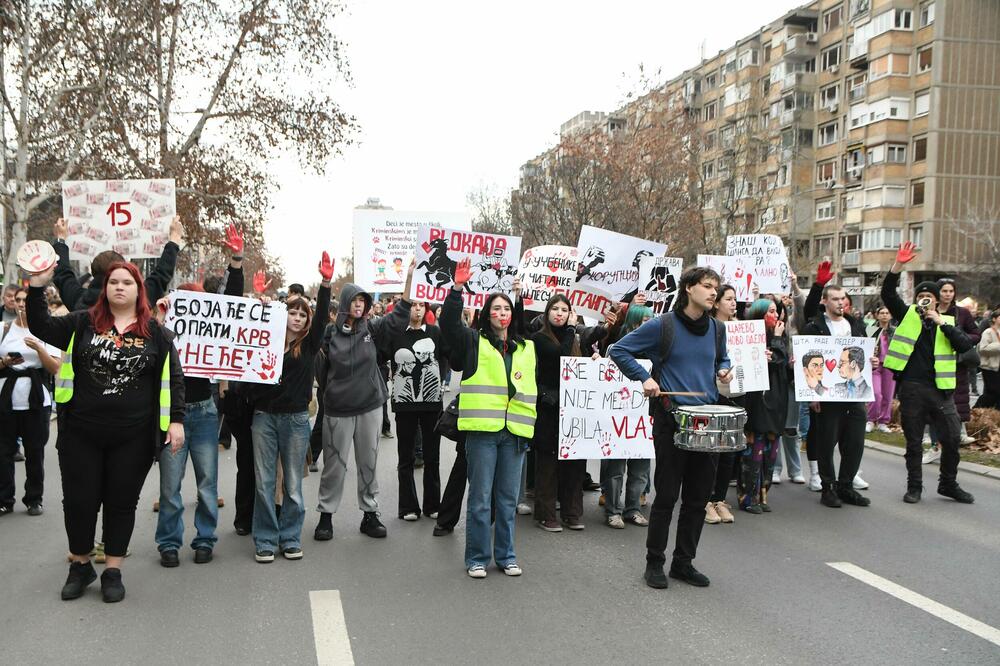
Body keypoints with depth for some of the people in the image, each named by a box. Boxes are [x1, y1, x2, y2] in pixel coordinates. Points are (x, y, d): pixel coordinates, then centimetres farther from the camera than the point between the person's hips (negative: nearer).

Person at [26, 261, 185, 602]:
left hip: (133, 438, -1)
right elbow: (41, 327, -3)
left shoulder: (155, 332, 3)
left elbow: (174, 379, 2)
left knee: (122, 503, 8)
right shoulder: (82, 323, 6)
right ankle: (80, 565, 29)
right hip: (81, 433, 1)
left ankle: (113, 571, 22)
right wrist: (38, 286, -14)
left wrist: (176, 420, -5)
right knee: (78, 501, 8)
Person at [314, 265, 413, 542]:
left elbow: (399, 317, -9)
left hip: (370, 407, 2)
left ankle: (370, 514, 21)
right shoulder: (330, 333, -4)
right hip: (337, 409, -2)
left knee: (369, 462, 10)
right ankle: (326, 515, 19)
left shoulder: (373, 329, 1)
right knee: (334, 464, 6)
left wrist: (409, 280, -16)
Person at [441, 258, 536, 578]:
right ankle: (476, 558, 13)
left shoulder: (526, 348, 15)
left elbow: (533, 387, 22)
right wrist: (458, 288, -21)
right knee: (480, 498, 2)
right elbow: (448, 323, -12)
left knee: (508, 499, 11)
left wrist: (530, 424, 17)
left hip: (515, 431, 4)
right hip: (482, 430, -4)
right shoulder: (473, 342, 4)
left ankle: (506, 555, 23)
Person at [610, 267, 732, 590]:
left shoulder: (717, 328, 8)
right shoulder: (662, 326, -7)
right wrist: (644, 378, -11)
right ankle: (654, 562, 15)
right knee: (667, 495, 0)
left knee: (699, 496, 9)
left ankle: (684, 562, 23)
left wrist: (724, 370, 6)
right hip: (671, 418, -5)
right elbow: (618, 350, -2)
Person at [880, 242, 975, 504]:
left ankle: (948, 484, 20)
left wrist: (942, 323, -9)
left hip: (940, 389, 2)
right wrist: (898, 265, -15)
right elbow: (888, 293, -4)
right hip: (911, 388, -1)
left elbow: (965, 345, -3)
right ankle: (914, 486, 18)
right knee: (913, 441, 6)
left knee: (952, 438, 2)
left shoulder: (948, 322, 12)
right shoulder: (908, 316, 8)